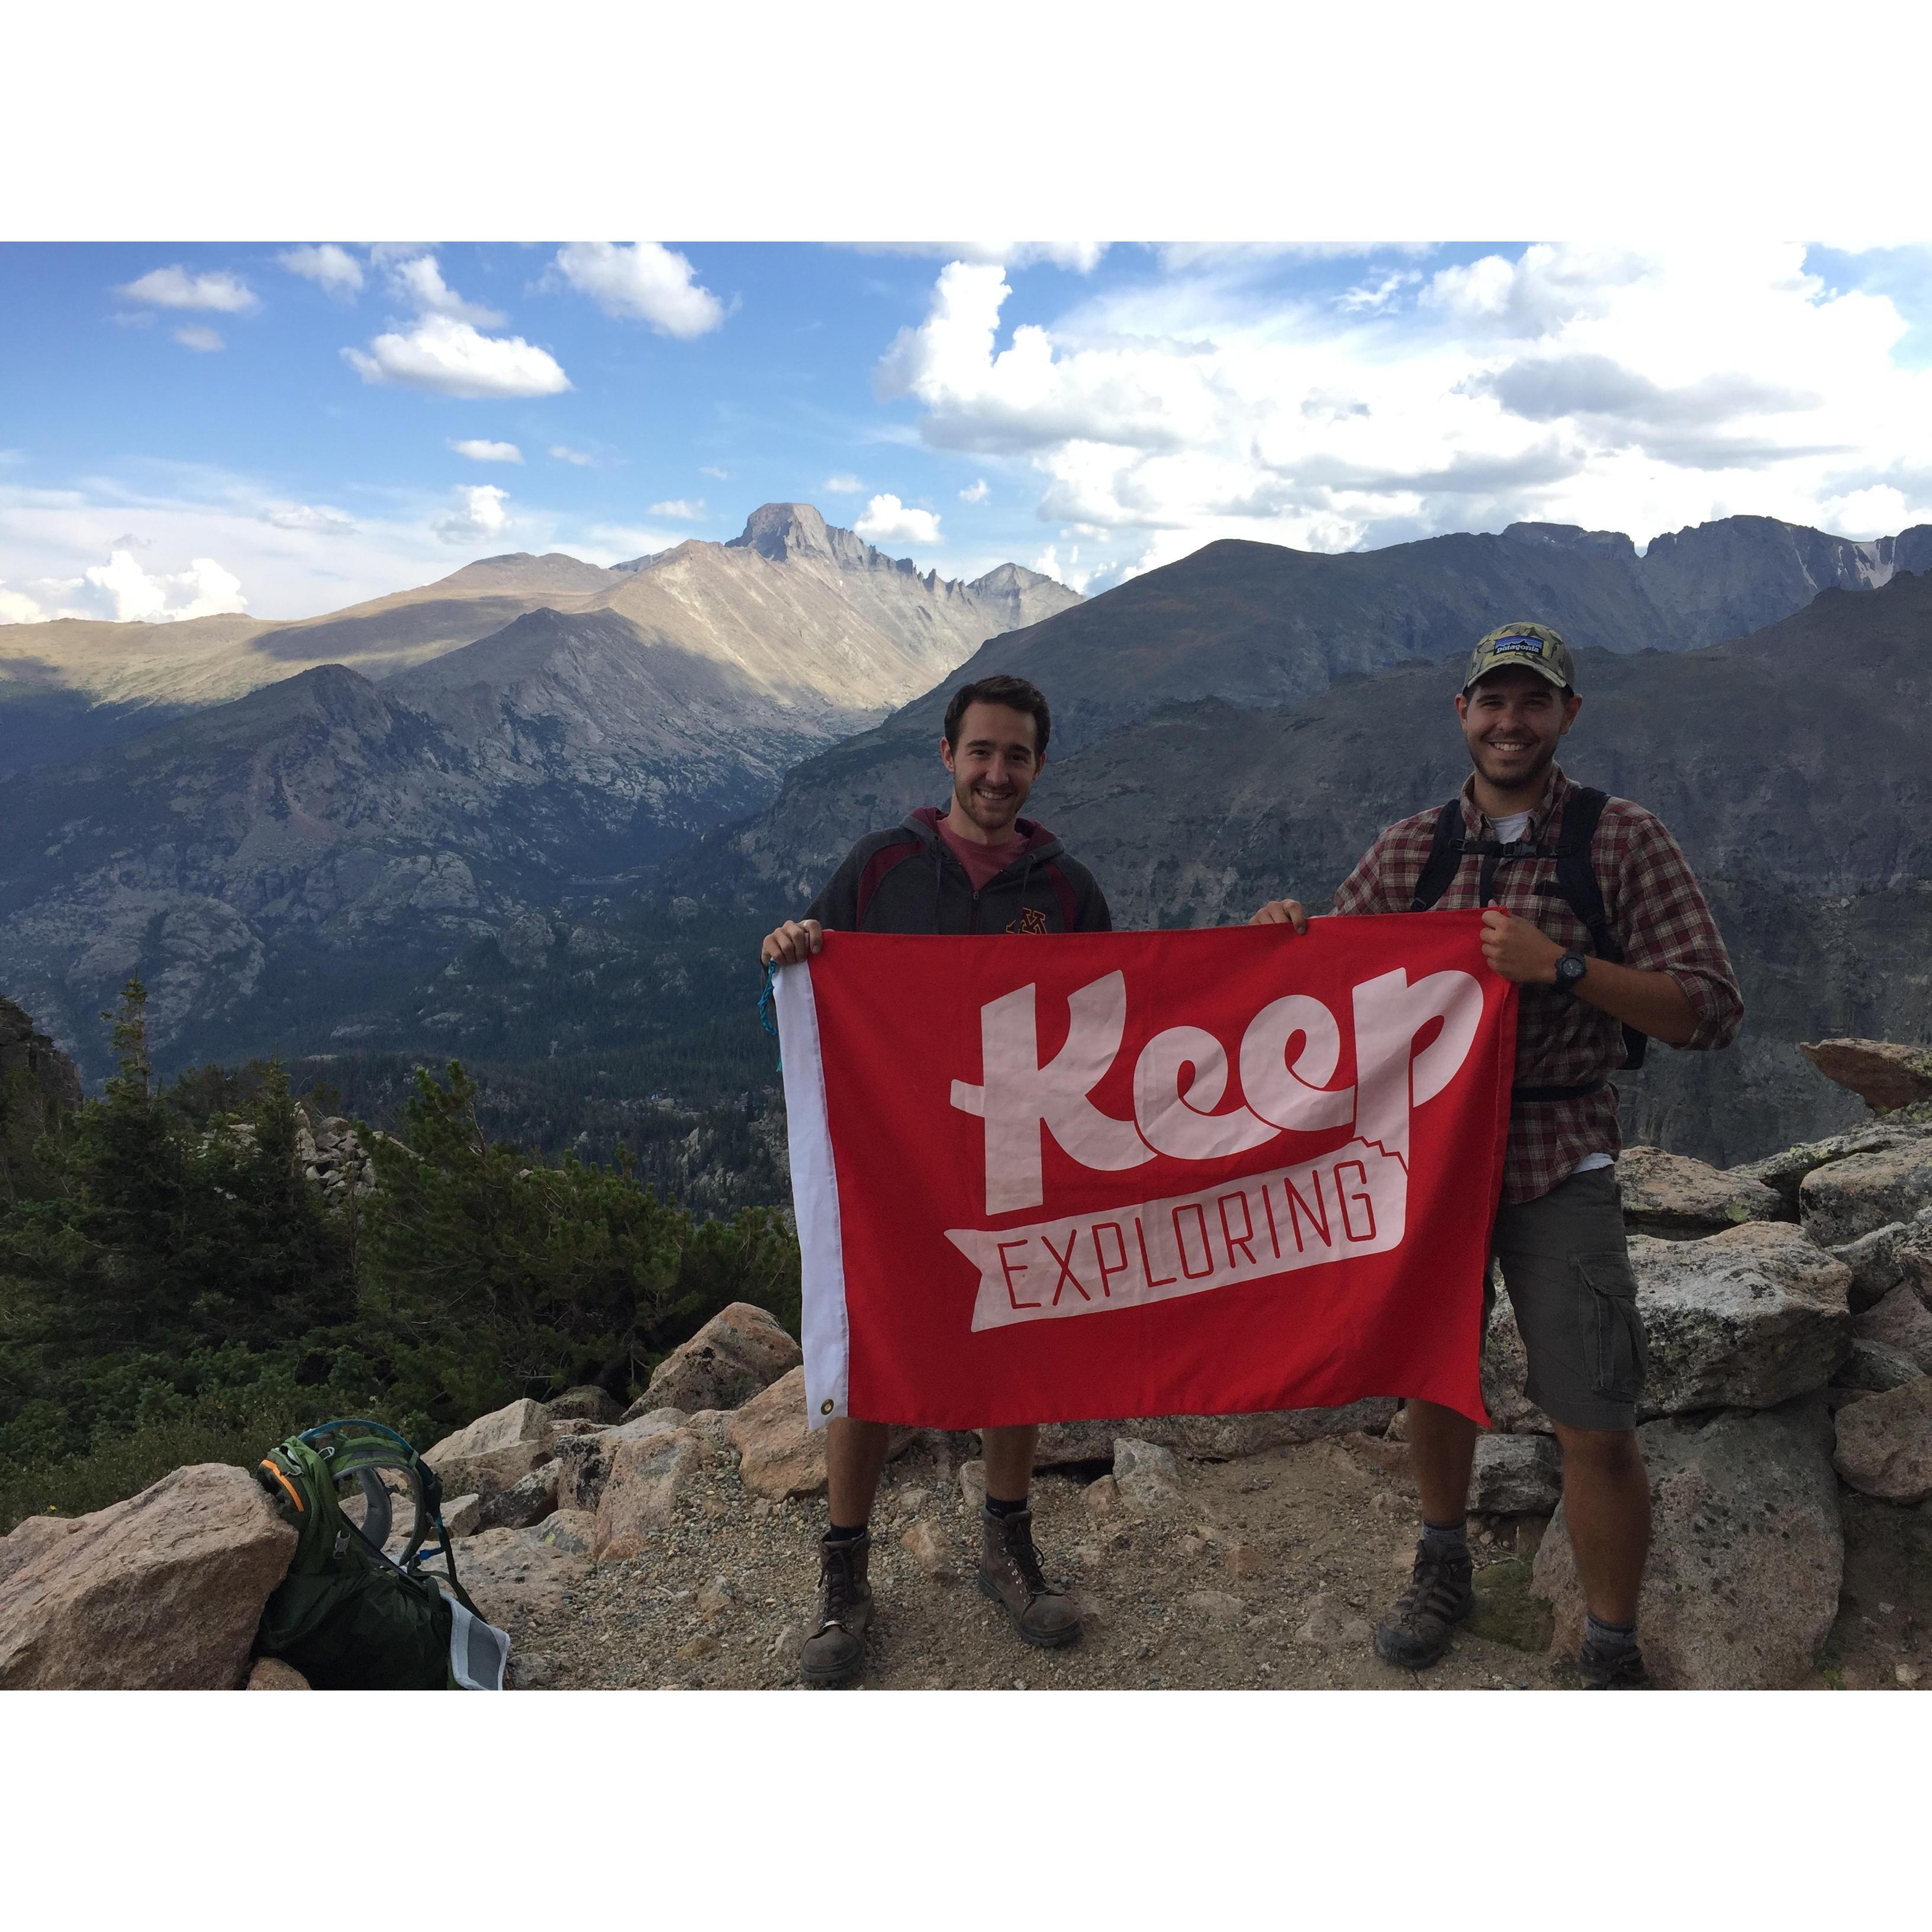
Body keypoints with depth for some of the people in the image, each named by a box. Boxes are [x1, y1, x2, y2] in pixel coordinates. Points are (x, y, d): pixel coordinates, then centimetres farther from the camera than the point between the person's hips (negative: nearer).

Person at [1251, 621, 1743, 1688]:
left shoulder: (1623, 840, -5)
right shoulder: (1409, 850, 4)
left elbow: (1710, 1010, -9)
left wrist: (1562, 967, -22)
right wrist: (1290, 937, -14)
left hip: (1559, 1162, -3)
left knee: (1595, 1428, -2)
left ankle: (1613, 1657, 21)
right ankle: (1442, 1567, 43)